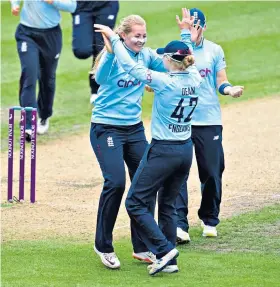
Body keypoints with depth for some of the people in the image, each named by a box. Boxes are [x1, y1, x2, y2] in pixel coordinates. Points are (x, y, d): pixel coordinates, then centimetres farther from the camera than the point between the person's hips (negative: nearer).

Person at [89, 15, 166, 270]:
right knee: (116, 183, -17)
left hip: (134, 128, 6)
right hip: (107, 128, -6)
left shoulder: (146, 56, 3)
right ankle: (104, 246, -1)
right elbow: (100, 78, -31)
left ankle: (141, 248, 15)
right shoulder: (113, 55, -13)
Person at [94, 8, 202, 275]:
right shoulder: (195, 80, -1)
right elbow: (189, 62, 22)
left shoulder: (165, 82, -19)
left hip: (163, 151, -7)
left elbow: (130, 66, -15)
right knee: (167, 204, 18)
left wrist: (113, 38, -6)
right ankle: (169, 261, 18)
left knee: (136, 203, 1)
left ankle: (164, 250, -9)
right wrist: (187, 33, 36)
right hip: (186, 150, 7)